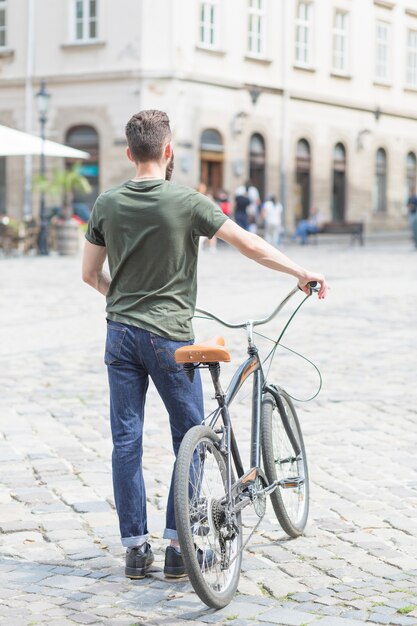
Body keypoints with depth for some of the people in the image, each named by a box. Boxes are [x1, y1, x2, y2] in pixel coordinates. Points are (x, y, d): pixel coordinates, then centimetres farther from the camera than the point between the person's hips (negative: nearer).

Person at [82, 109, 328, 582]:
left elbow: (90, 274, 8)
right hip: (169, 337, -4)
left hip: (121, 335, 4)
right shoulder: (187, 202, -10)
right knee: (190, 440, 8)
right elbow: (249, 245, -8)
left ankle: (135, 548, 10)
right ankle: (178, 546, 8)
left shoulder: (107, 204, 2)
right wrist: (302, 272, 3)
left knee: (126, 442, 7)